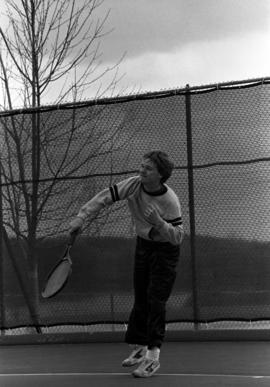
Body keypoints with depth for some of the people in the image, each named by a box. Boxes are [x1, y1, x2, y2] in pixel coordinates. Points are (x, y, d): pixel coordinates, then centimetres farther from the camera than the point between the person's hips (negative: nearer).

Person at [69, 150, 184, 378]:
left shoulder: (170, 201, -27)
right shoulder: (134, 185, -15)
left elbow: (178, 237, -24)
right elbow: (105, 197, -10)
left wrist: (159, 222, -40)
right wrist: (81, 217, -17)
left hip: (166, 250, -5)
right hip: (143, 245, 5)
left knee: (155, 301, -14)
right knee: (140, 301, 10)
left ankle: (153, 357, -13)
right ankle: (139, 348, 23)